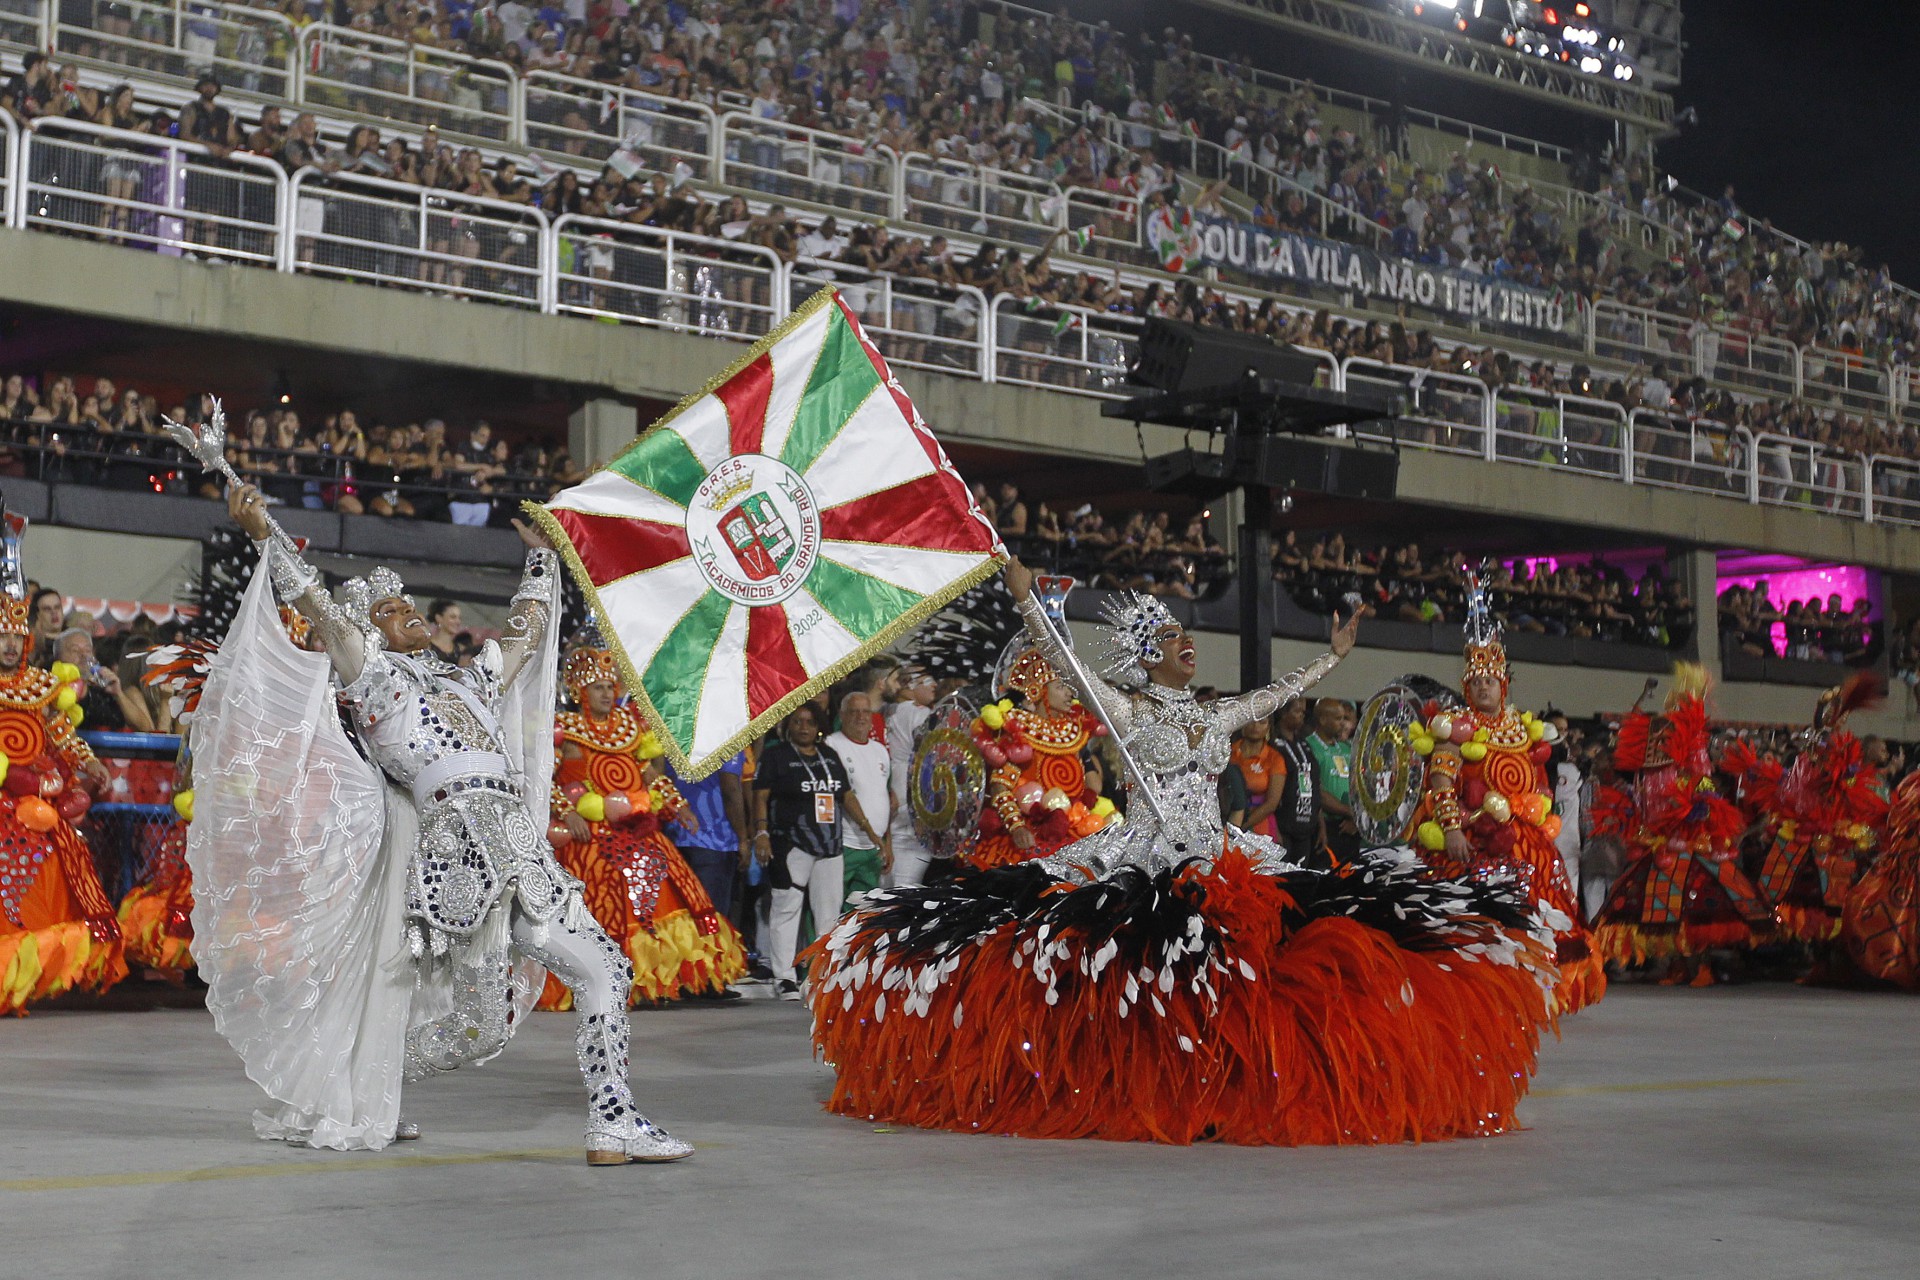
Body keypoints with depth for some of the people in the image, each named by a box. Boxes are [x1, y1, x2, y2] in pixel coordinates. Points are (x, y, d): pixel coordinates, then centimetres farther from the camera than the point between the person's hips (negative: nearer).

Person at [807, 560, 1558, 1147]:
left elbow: (1278, 695, 29)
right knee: (1141, 970, -20)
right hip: (1143, 864, -5)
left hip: (1214, 863, 5)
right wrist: (1025, 598, -15)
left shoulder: (1214, 717, 17)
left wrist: (1334, 656, 36)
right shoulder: (1125, 709, 2)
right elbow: (1062, 661, -7)